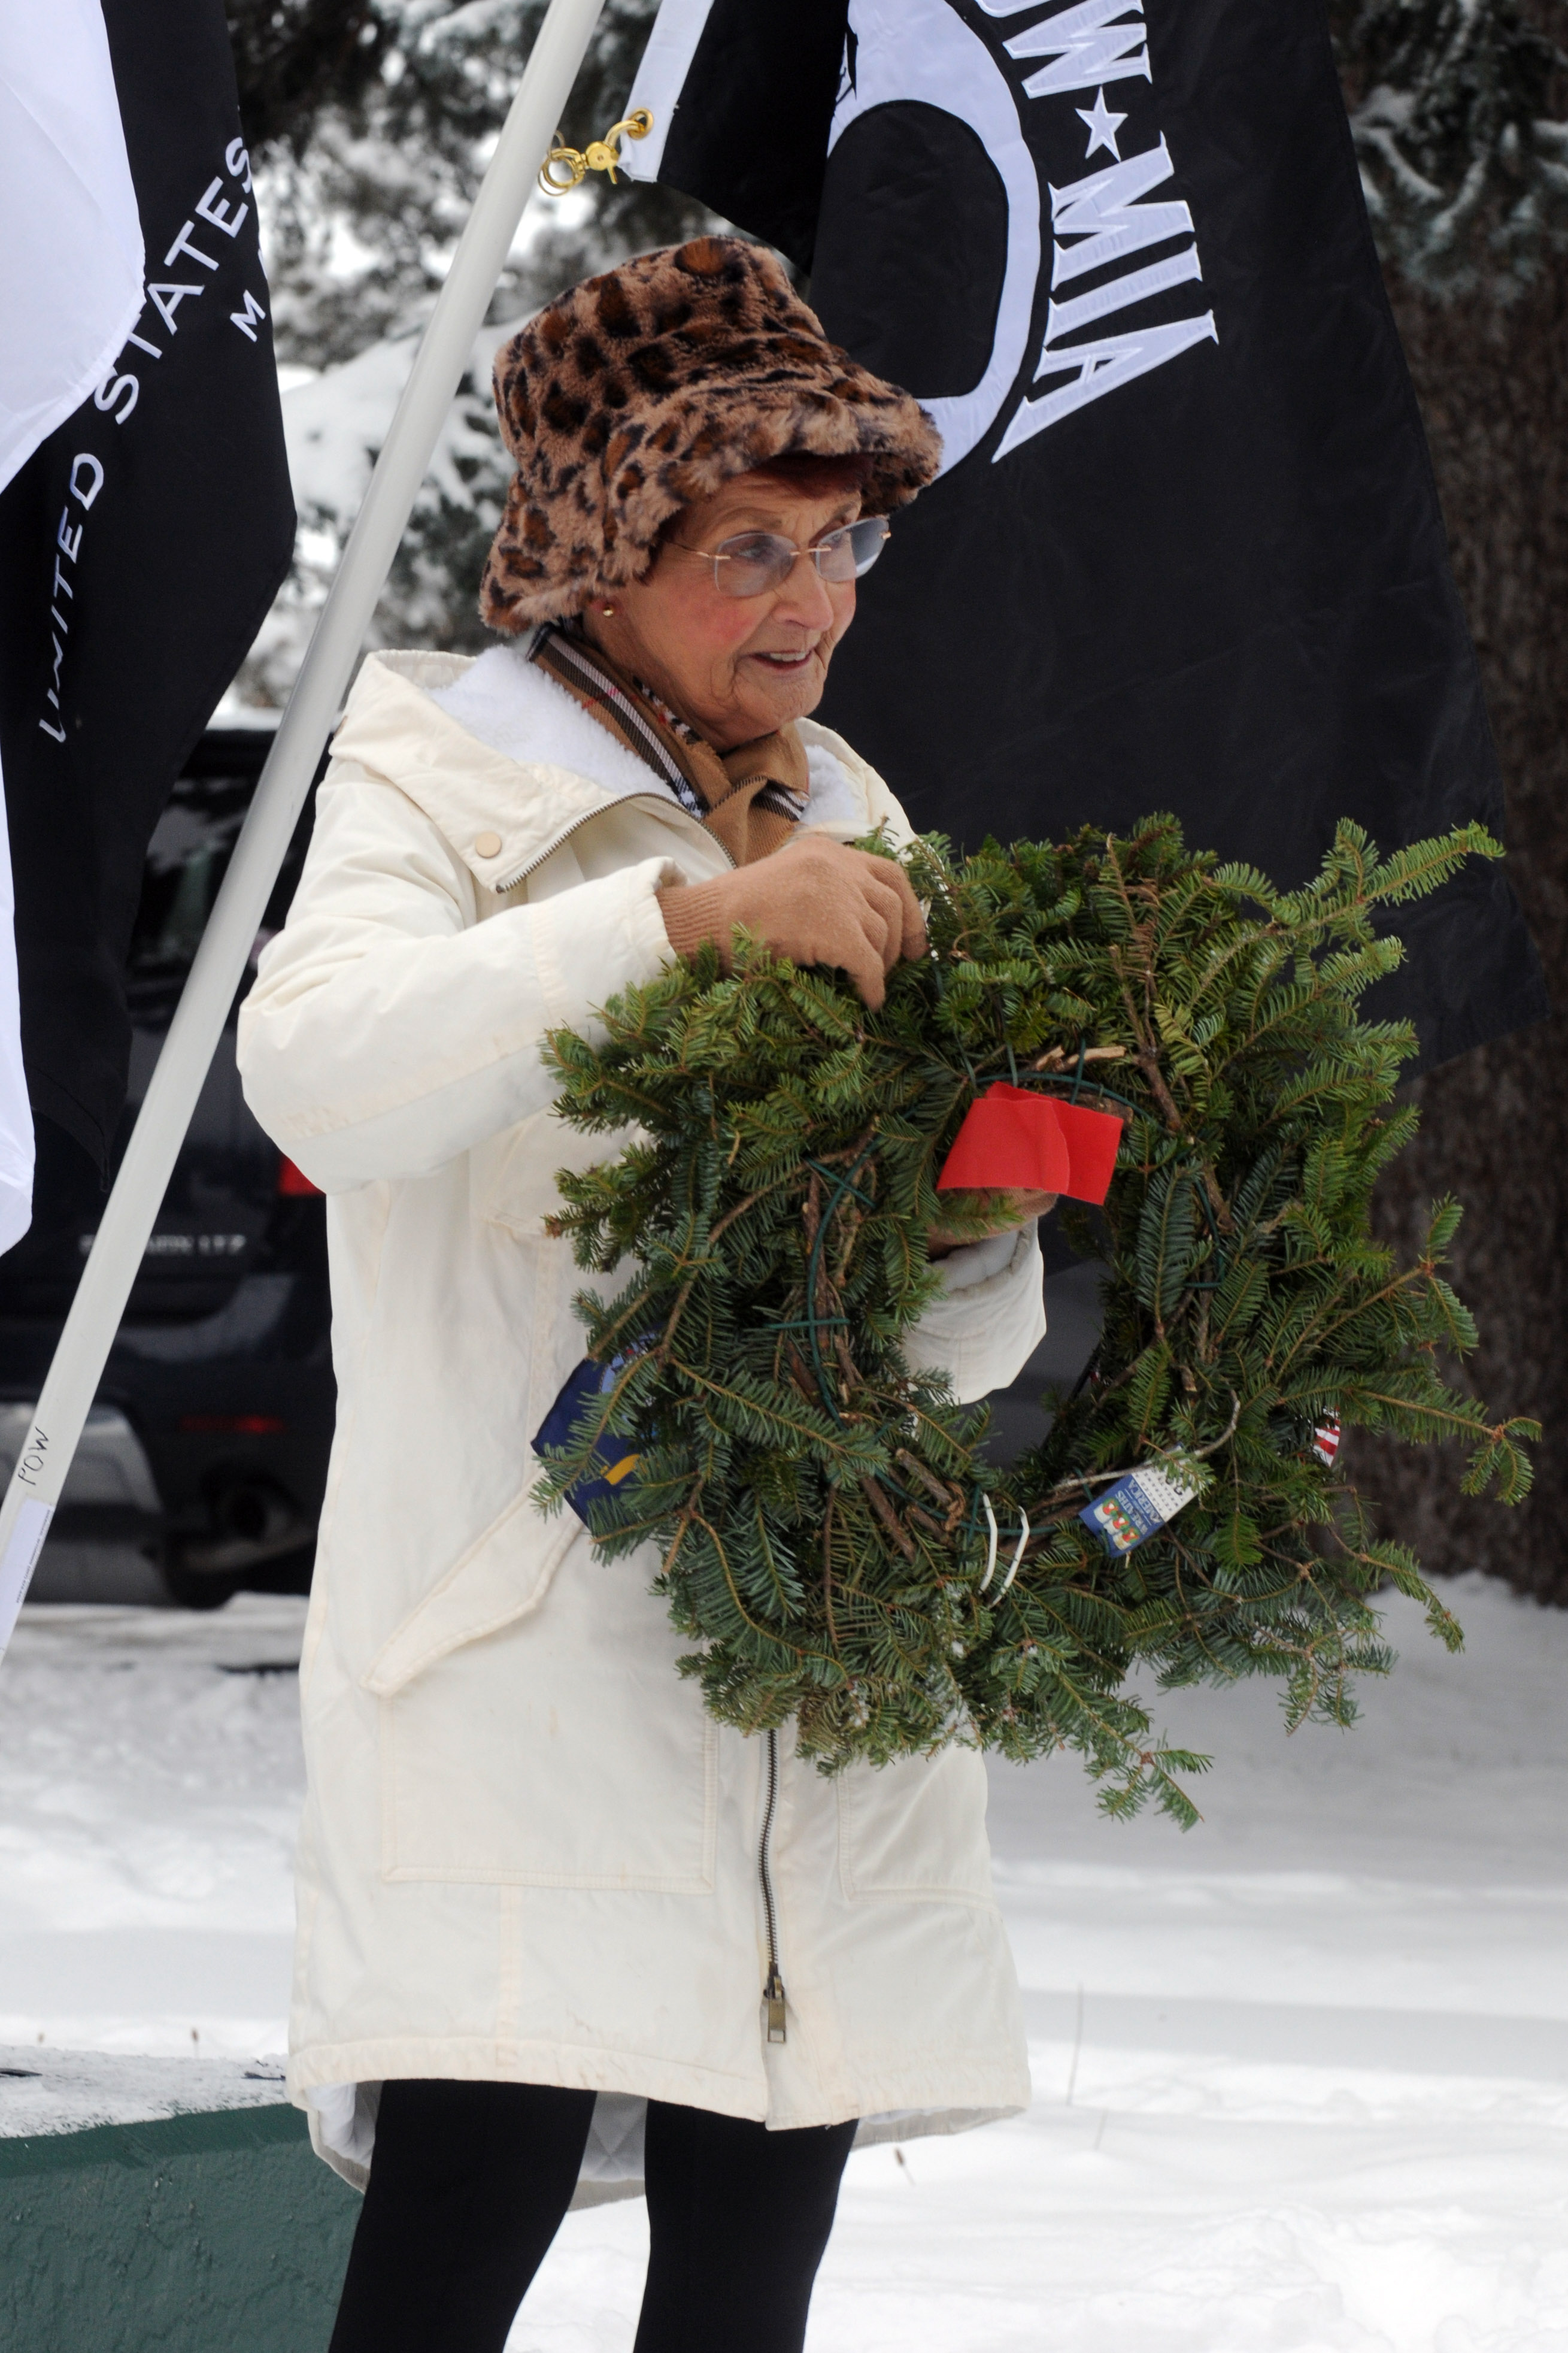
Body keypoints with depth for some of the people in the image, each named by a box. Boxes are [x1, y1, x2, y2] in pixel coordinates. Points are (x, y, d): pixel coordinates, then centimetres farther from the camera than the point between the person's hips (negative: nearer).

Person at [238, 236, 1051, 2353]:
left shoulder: (850, 832, 19)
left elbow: (947, 1344, 20)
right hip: (530, 1621, -5)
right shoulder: (452, 783, 3)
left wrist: (993, 1219, -4)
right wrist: (691, 914, -25)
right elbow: (317, 1070, -20)